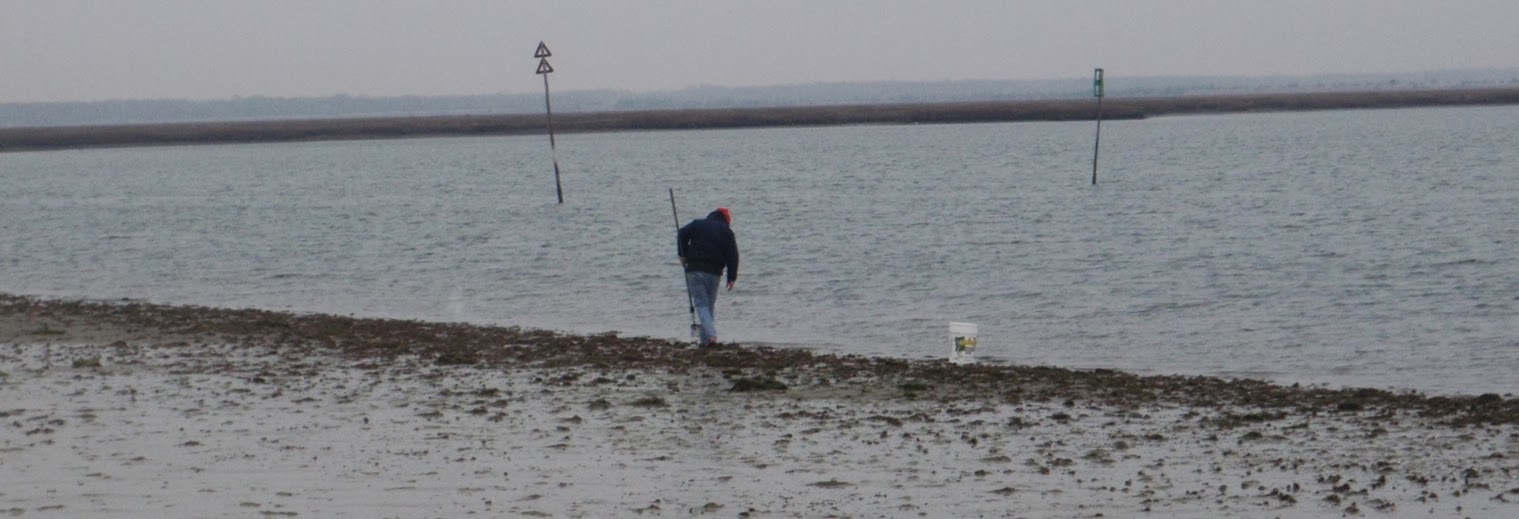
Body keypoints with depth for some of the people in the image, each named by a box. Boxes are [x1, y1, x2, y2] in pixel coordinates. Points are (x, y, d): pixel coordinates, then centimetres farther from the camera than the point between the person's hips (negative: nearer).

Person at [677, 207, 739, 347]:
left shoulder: (697, 224, 11)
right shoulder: (727, 232, 10)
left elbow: (682, 234, -2)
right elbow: (733, 256, 5)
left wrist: (683, 254, 8)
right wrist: (732, 277, 6)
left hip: (695, 269, -1)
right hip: (714, 272, 1)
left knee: (701, 303, -3)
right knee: (709, 303, 14)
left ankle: (710, 334, -21)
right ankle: (704, 338, 14)